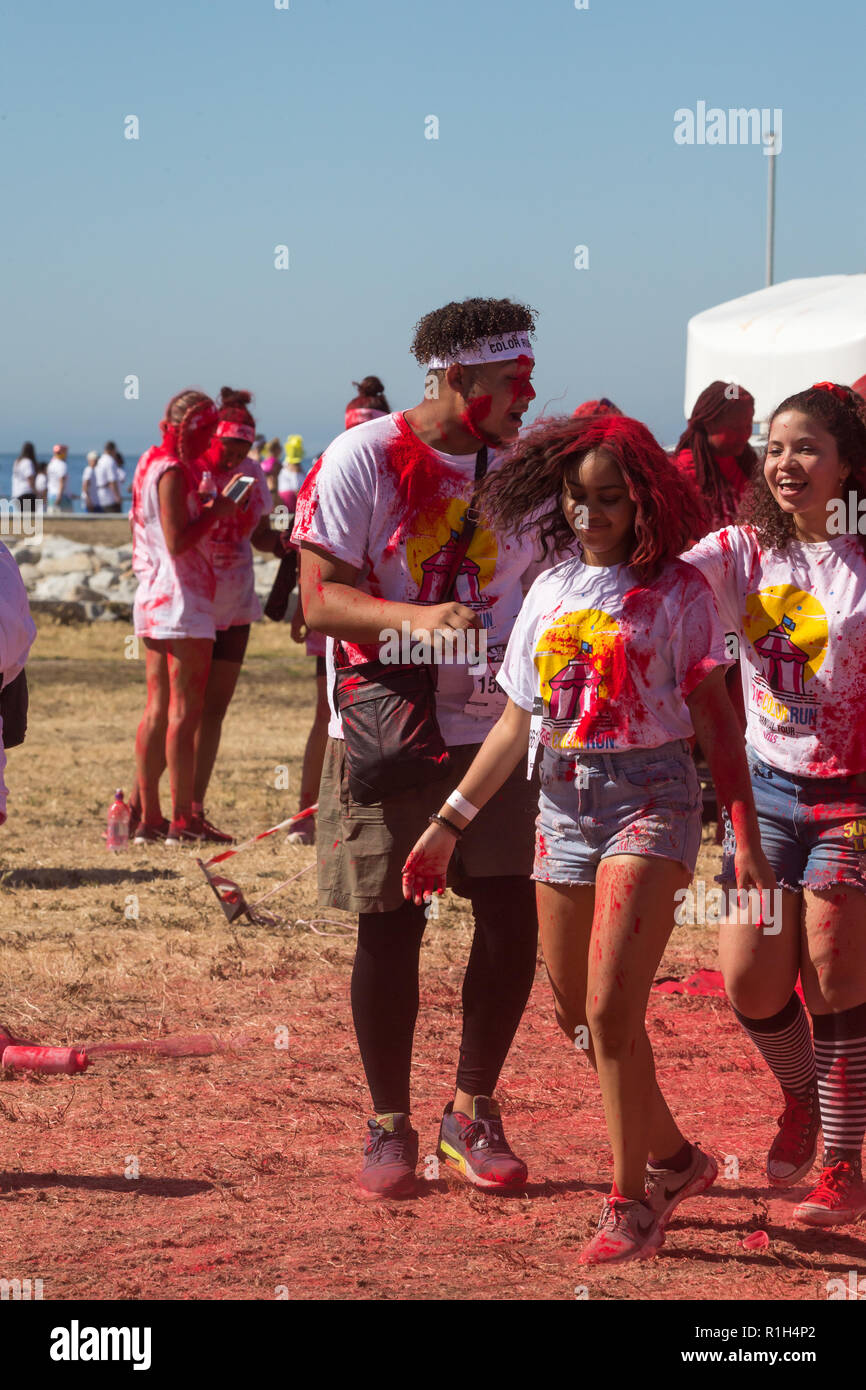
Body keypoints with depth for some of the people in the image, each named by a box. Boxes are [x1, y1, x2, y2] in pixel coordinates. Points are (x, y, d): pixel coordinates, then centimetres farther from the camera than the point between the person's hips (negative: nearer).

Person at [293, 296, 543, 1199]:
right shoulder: (362, 460, -9)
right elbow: (320, 601, -13)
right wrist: (416, 619, -29)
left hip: (496, 727, 4)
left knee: (513, 922, 0)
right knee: (389, 928, 2)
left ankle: (473, 1108, 18)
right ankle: (389, 1126, 18)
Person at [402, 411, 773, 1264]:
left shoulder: (676, 590, -3)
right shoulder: (550, 593, 10)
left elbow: (716, 719, -3)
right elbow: (517, 722, 14)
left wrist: (746, 838, -8)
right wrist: (449, 823, 12)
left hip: (650, 798, -6)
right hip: (563, 802, 6)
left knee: (611, 1010, -14)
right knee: (577, 1017, 9)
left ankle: (631, 1205, -3)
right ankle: (674, 1160, 28)